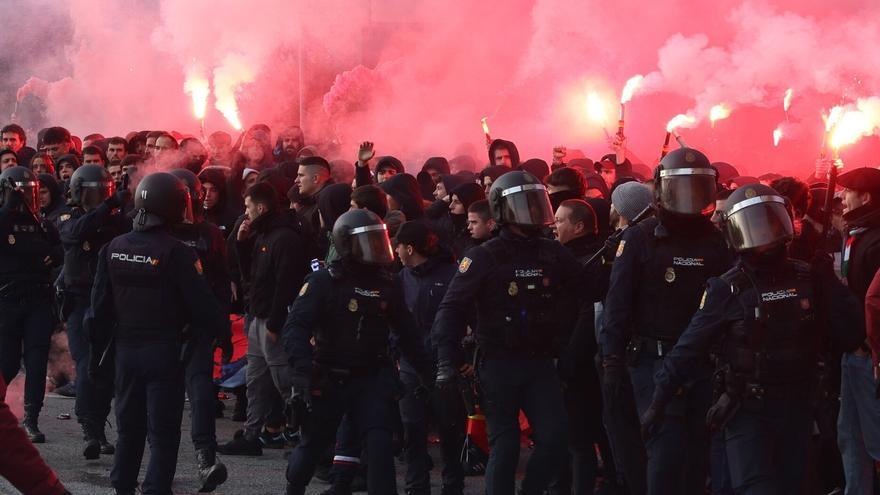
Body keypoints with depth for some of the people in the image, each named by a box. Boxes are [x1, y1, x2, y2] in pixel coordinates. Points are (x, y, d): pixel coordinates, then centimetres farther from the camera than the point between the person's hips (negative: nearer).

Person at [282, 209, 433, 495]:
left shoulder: (388, 284, 3)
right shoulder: (323, 282, -12)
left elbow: (407, 334, 13)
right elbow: (295, 328, -21)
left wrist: (426, 372, 11)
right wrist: (304, 369, -35)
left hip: (372, 378, 2)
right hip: (328, 380, -2)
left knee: (380, 444, -16)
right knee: (313, 444, 13)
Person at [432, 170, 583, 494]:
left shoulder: (553, 254, 5)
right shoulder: (485, 257, -7)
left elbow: (576, 294, 17)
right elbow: (453, 308, -11)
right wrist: (447, 361, -18)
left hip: (540, 362, 4)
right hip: (500, 364, -4)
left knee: (555, 440, -3)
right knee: (505, 446, -2)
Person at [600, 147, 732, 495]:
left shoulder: (716, 242, 8)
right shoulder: (639, 240, -1)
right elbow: (618, 302, -5)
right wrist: (612, 358, -11)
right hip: (654, 359, -4)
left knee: (697, 450, 6)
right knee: (667, 449, -12)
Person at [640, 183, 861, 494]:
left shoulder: (808, 279, 3)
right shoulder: (726, 290, -8)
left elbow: (848, 329, -1)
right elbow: (689, 348, -7)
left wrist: (829, 284, -10)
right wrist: (659, 402, -10)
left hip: (796, 408, 4)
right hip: (746, 411, -4)